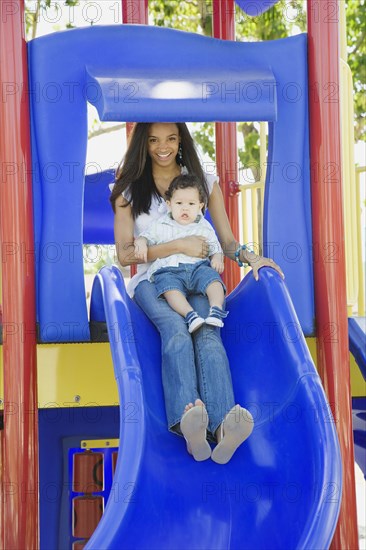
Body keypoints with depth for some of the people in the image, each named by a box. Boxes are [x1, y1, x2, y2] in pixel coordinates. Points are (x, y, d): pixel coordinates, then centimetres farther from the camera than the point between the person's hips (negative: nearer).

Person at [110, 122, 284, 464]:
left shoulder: (205, 181, 16)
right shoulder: (129, 189, 11)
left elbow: (227, 241, 14)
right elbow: (125, 254, 2)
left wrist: (248, 257, -9)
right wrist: (180, 247, -9)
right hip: (153, 280, -1)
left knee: (206, 333, -33)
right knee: (176, 328, -36)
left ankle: (221, 426, -57)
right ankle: (187, 419, -58)